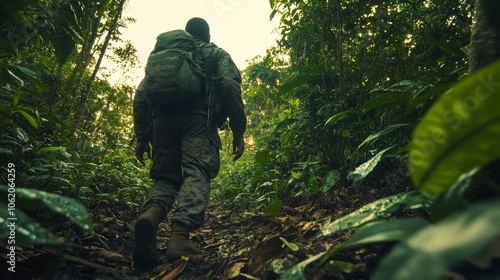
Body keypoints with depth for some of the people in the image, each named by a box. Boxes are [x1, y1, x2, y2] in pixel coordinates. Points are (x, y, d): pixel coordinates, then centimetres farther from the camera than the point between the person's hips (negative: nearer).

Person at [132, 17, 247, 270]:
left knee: (165, 176, 7)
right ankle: (180, 235, -34)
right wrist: (238, 131, -1)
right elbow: (230, 85, 2)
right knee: (197, 173, -12)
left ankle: (151, 213, -24)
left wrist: (141, 136, 19)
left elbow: (141, 94, 20)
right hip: (197, 117, -3)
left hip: (162, 118, 4)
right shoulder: (216, 54, 23)